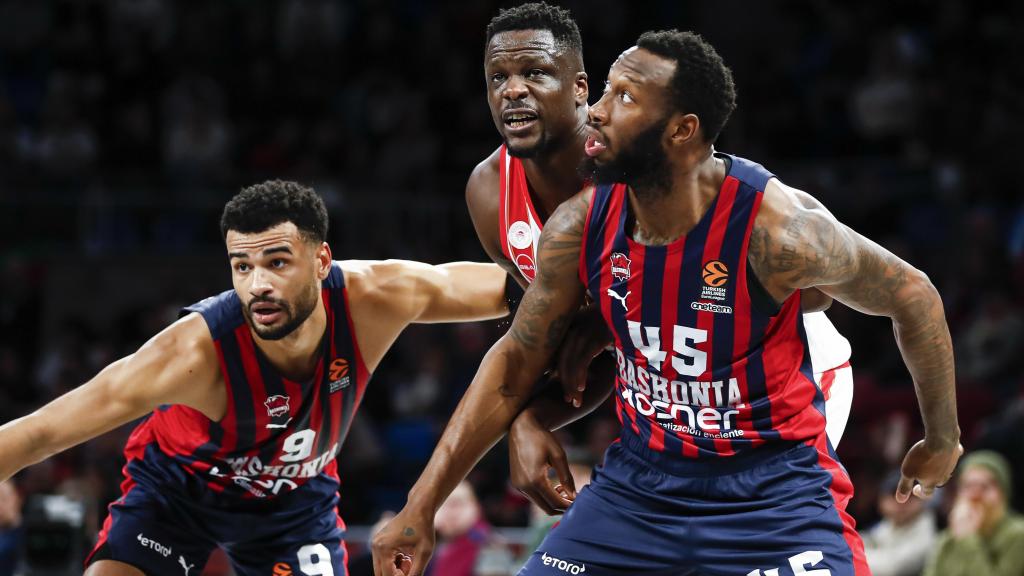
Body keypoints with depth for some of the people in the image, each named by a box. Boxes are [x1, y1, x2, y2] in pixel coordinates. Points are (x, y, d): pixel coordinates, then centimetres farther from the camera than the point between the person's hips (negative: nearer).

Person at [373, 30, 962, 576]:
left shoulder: (776, 227, -22)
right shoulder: (581, 226, -9)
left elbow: (913, 295, -7)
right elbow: (516, 361, 5)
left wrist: (942, 441, 6)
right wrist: (422, 506, 3)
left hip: (773, 490, -4)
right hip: (641, 479, 4)